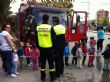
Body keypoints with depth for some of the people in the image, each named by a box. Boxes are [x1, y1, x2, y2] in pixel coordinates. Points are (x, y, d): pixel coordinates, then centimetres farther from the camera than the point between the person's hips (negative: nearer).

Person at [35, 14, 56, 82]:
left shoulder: (38, 28, 0)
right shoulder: (50, 28, -12)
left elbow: (36, 39, 8)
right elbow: (54, 39, -7)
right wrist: (53, 47, 8)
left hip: (41, 48, 3)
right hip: (49, 48, -3)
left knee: (42, 63, 14)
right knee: (51, 63, 7)